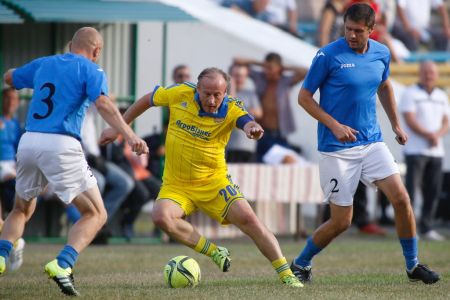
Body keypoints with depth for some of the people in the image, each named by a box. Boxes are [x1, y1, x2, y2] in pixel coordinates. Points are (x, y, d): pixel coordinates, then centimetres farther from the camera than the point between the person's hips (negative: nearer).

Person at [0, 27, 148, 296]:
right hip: (62, 145, -5)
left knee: (22, 210, 26)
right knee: (96, 214, 4)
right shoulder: (91, 70, 2)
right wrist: (130, 136, -26)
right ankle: (63, 265, -19)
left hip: (28, 142, 5)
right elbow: (103, 104, -15)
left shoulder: (43, 64, 19)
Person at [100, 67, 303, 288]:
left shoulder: (230, 110, -15)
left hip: (214, 182, -1)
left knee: (248, 219, -15)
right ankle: (215, 253, -13)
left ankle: (286, 274, -2)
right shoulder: (180, 95, -10)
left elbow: (247, 123, -38)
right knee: (161, 216, -28)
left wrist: (253, 128, -63)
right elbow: (147, 100, 7)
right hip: (176, 185, 1)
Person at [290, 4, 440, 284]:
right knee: (342, 221, -3)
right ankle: (300, 264, 20)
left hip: (372, 142, 5)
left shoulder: (381, 53, 3)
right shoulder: (328, 56, -13)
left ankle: (413, 265, 8)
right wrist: (334, 126, -17)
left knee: (401, 198, -8)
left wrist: (396, 124, 21)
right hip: (337, 150, -5)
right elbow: (304, 97, -7)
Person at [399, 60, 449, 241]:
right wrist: (429, 135, -17)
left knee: (433, 191, 4)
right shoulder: (410, 94, -2)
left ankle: (427, 228, 11)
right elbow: (410, 121, -11)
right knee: (411, 189, -10)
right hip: (415, 150, -6)